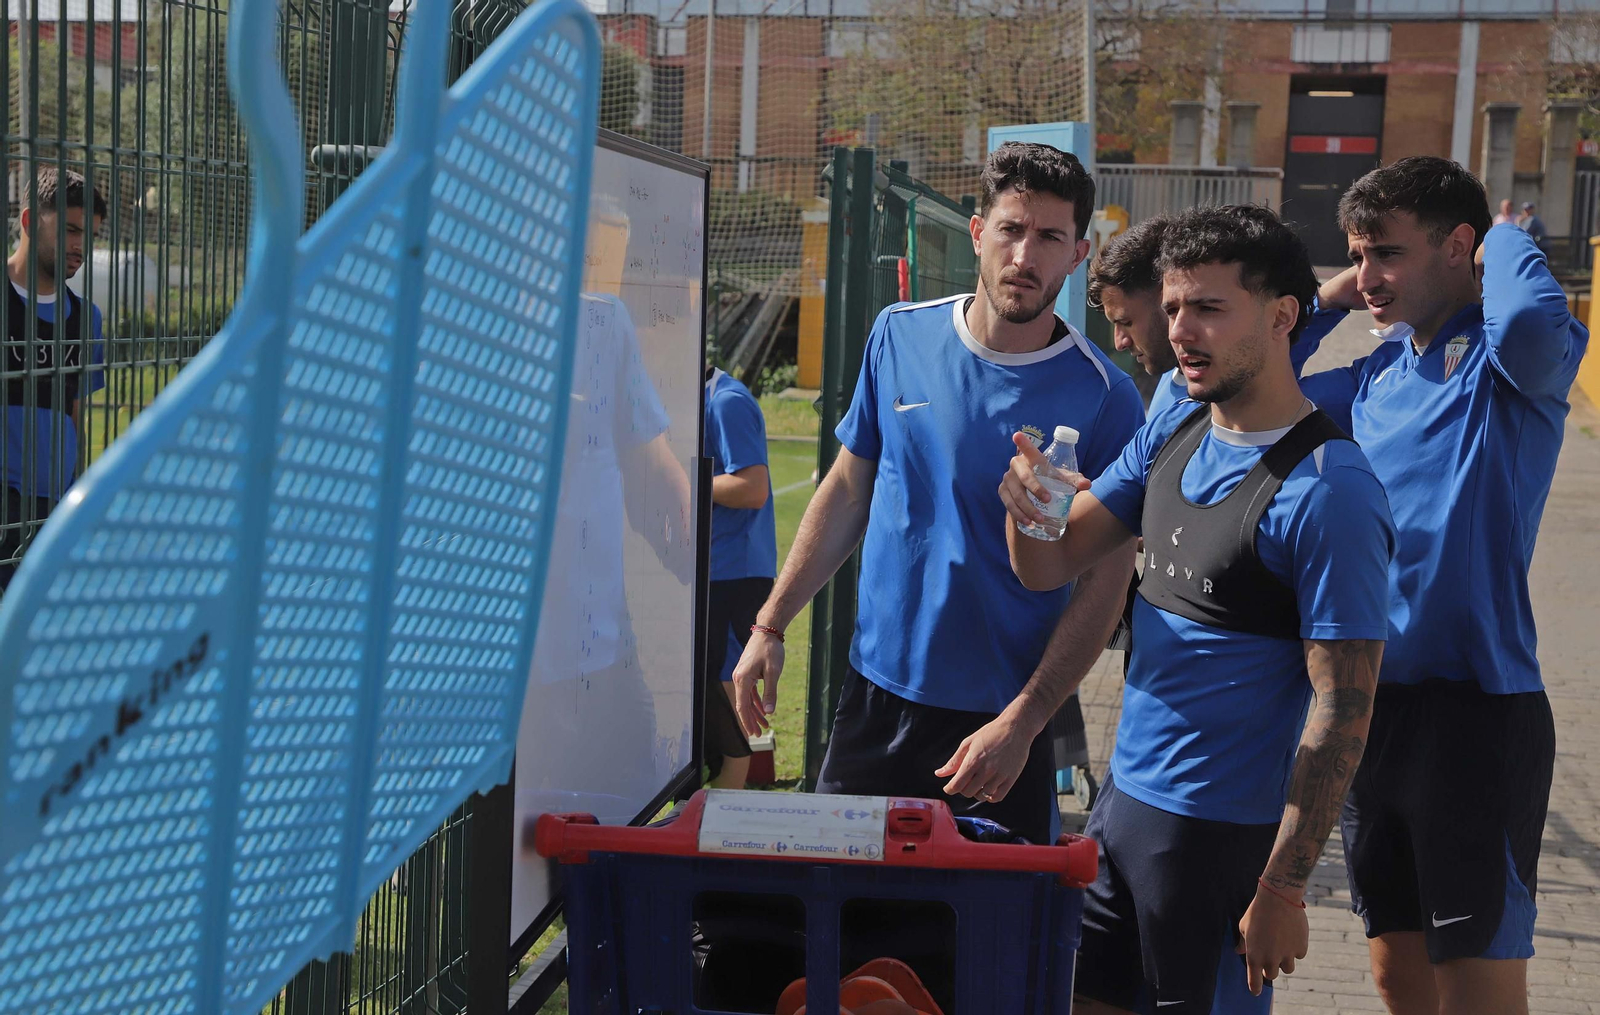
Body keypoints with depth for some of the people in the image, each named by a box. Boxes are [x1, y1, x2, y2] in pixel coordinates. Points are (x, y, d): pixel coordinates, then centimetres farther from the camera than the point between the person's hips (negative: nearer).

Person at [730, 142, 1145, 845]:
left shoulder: (1103, 396, -11)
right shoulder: (900, 336, 0)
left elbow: (1106, 580, -10)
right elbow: (848, 489, 9)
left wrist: (1020, 722, -17)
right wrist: (770, 626, 5)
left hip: (999, 721, -3)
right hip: (873, 691, 3)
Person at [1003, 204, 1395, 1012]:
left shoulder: (1328, 492, -19)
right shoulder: (1175, 431, 5)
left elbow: (1342, 712, -19)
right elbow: (1051, 568, 5)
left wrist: (1281, 890, -18)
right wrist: (1028, 506, -18)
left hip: (1225, 827, -7)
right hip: (1123, 793, 7)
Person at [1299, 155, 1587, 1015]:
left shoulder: (1510, 364, -9)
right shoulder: (1377, 376, 11)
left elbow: (1532, 318, -32)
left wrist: (1505, 240, -12)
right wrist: (1333, 300, 10)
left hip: (1478, 708, -7)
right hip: (1375, 706, 7)